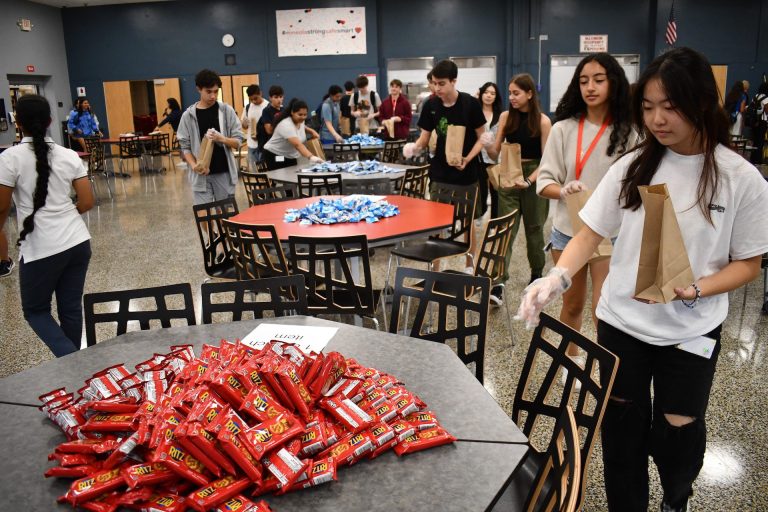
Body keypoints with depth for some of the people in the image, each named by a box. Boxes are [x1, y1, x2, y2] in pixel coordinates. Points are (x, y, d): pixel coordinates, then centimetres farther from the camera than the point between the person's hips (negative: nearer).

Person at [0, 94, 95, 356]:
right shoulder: (69, 155, 2)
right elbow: (87, 202, 2)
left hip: (41, 249, -4)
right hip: (78, 242, 4)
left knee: (35, 310, 15)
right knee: (71, 309, 15)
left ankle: (70, 358, -2)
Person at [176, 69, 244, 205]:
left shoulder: (227, 111, 0)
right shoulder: (188, 115, 1)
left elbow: (238, 141, 0)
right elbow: (185, 146, 3)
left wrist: (221, 139, -20)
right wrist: (194, 166, -16)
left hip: (224, 173, 1)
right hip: (201, 176, 0)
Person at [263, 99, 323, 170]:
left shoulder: (300, 121, -3)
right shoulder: (286, 125, -30)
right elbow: (297, 145, -43)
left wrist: (312, 131, 4)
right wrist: (310, 157, -55)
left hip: (291, 156, 8)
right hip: (275, 156, -8)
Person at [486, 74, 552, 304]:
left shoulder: (543, 121, -8)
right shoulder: (506, 117, 2)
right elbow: (495, 152, 3)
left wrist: (529, 181, -22)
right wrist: (487, 146, -19)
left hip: (534, 176, -2)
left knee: (534, 228, 12)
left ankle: (536, 274, 33)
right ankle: (498, 284, -9)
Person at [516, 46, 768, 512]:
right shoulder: (633, 167, -5)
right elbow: (590, 234, -4)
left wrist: (695, 289, -22)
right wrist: (557, 277, -22)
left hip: (691, 331, -1)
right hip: (621, 321, 2)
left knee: (676, 436, 11)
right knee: (623, 433, 13)